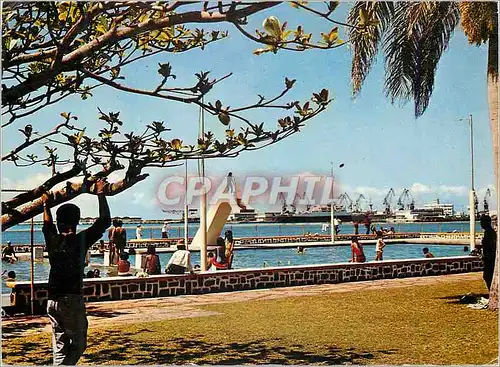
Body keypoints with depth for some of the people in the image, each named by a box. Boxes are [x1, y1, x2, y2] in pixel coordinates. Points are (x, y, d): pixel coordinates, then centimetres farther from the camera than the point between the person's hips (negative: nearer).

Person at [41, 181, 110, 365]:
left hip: (52, 300, 5)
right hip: (73, 299, -5)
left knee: (60, 346, 14)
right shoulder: (81, 240, -9)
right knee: (77, 345, 3)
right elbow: (105, 221, -4)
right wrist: (101, 194, 4)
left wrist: (46, 204, 42)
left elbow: (47, 225, 27)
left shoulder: (52, 240, 5)